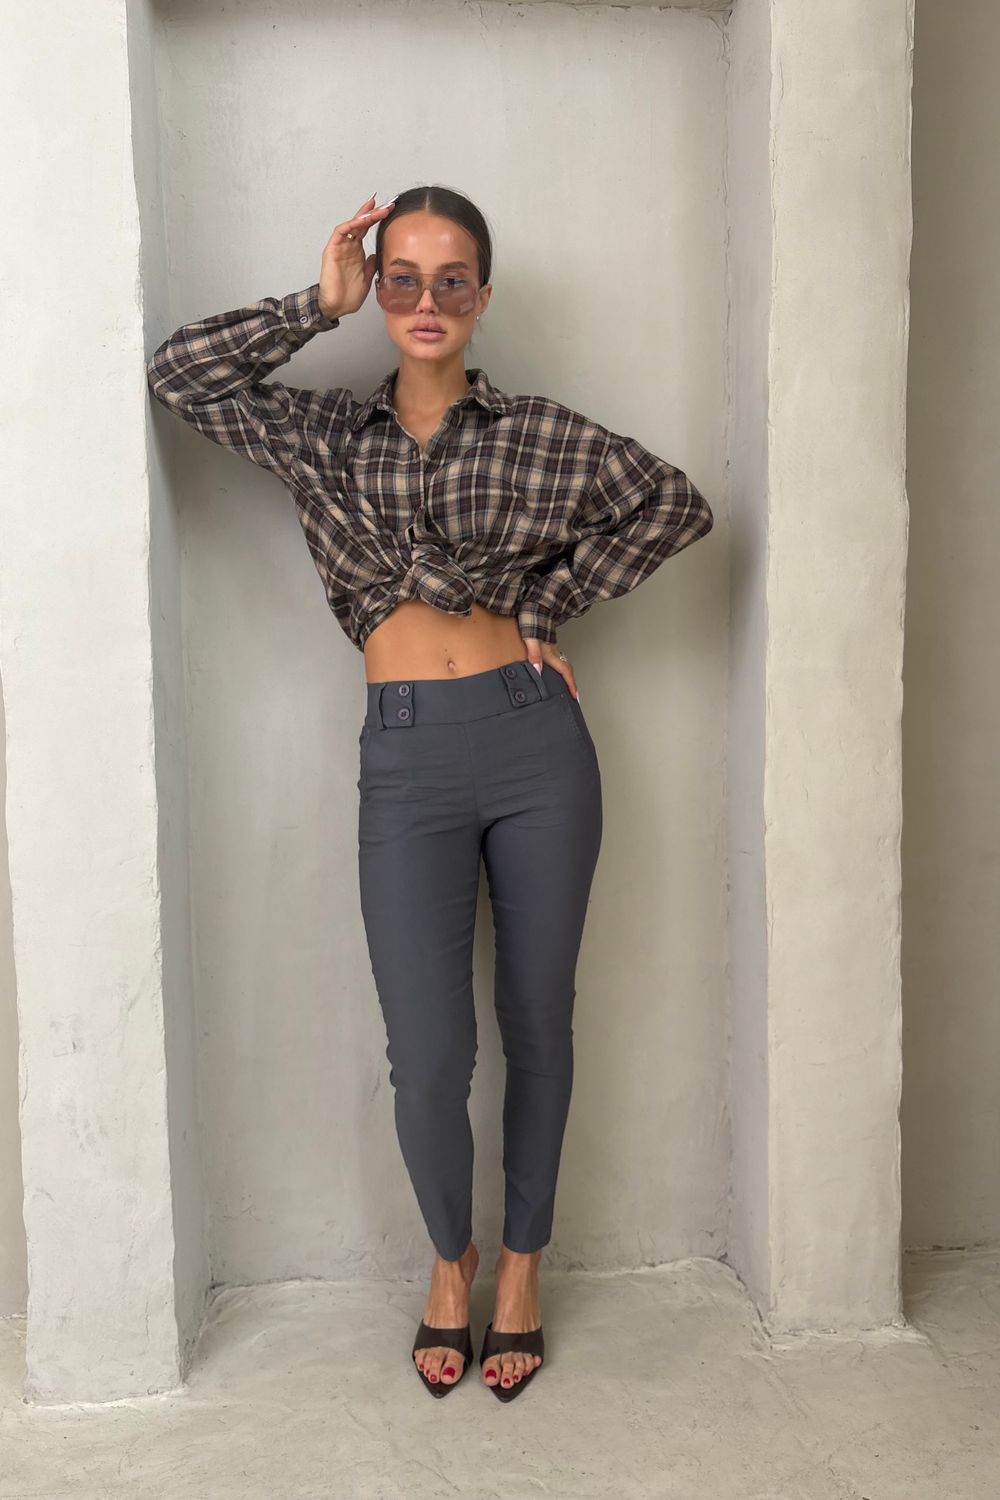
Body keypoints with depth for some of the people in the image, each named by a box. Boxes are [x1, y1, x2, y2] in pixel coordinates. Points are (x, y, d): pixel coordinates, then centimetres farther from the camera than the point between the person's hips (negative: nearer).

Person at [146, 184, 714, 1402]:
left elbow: (679, 504, 6)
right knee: (428, 1053, -5)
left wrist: (553, 597, 2)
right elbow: (180, 376, 3)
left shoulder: (537, 433, 7)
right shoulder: (326, 437, 11)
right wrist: (322, 305, 3)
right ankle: (449, 1257, 25)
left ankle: (521, 1262, 32)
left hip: (535, 739, 1)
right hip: (407, 759, 0)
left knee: (536, 1023, 10)